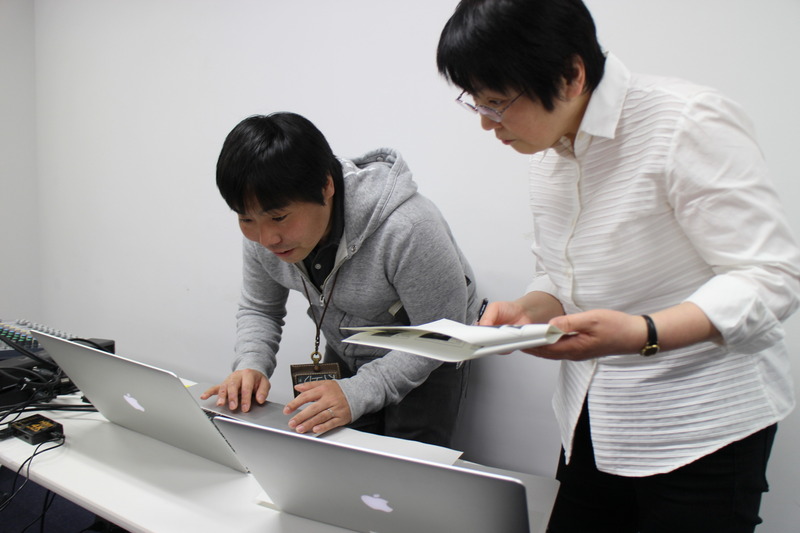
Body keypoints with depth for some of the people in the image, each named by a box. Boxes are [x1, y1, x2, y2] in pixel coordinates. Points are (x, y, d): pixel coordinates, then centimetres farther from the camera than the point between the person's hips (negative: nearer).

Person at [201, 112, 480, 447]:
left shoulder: (405, 228, -38)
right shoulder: (264, 230, -17)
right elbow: (258, 310, 0)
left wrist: (357, 392, -39)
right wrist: (251, 366, -21)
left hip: (426, 361, -4)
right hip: (345, 355, 5)